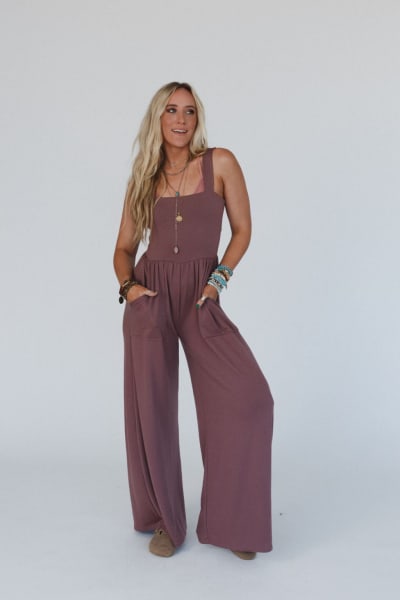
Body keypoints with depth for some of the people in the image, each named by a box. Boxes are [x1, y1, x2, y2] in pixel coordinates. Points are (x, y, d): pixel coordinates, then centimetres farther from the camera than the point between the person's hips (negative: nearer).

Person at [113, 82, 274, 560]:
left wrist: (218, 278, -8)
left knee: (249, 397, -15)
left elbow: (242, 229, 6)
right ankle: (164, 520, 23)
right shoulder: (142, 178, 10)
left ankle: (232, 520, 6)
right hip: (150, 296, 2)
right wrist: (127, 285, -6)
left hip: (200, 297, -1)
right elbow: (125, 247, 13)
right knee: (150, 409, 2)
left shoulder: (219, 163, 3)